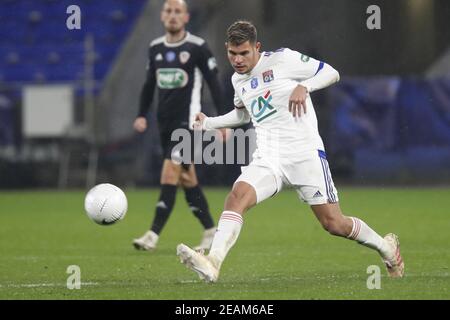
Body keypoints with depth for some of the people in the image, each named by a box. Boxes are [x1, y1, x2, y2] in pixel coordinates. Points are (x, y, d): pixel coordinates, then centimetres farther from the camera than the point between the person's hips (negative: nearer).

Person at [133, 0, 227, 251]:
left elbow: (214, 84, -6)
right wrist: (142, 115, 10)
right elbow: (150, 84, 19)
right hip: (165, 122, 7)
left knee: (170, 174, -15)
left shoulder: (198, 47, -7)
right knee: (187, 179, 10)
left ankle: (153, 236, -19)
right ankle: (211, 231, 20)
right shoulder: (155, 48, 10)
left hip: (188, 122, -7)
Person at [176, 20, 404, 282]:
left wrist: (304, 87, -21)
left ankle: (386, 247, 24)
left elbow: (331, 73, -4)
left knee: (334, 224, -3)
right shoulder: (238, 80, 15)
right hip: (268, 160, 5)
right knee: (237, 197, -24)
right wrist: (208, 123, 22)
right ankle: (213, 263, -38)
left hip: (305, 154, -5)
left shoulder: (283, 59, -5)